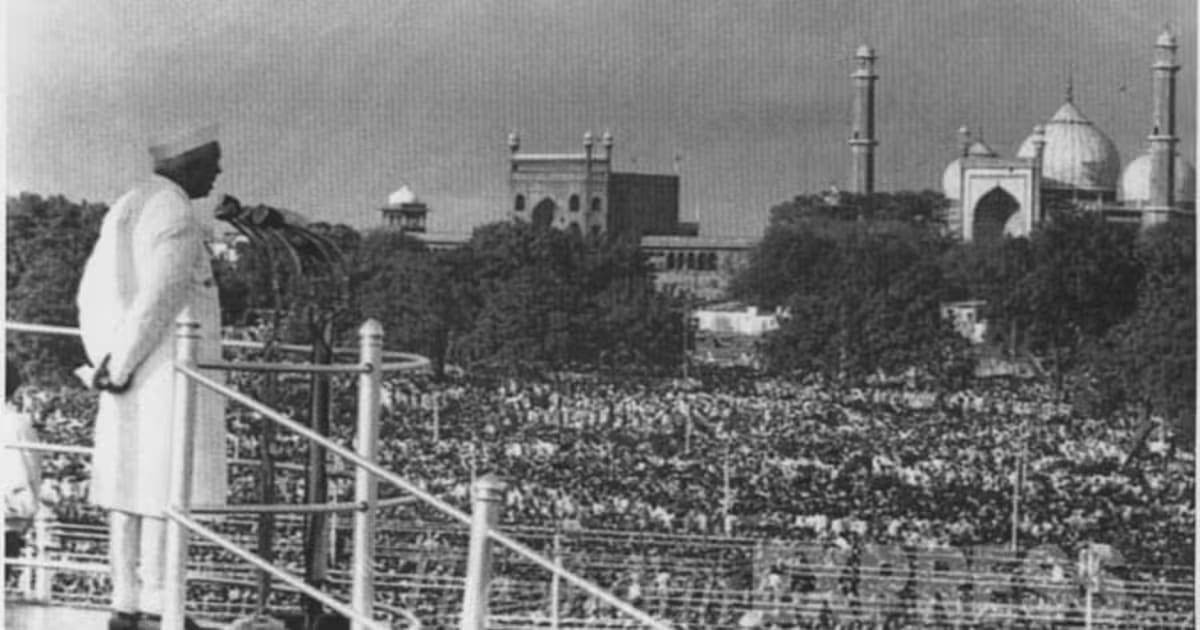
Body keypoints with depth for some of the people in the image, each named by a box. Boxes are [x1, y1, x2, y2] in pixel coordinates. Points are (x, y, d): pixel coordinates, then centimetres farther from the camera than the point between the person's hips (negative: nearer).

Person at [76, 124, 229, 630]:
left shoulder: (126, 210, 15)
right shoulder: (177, 216, -15)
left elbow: (93, 295, 16)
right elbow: (156, 301, -23)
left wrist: (106, 361, 9)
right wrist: (120, 370, -15)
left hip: (132, 382, 9)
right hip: (170, 378, -9)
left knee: (130, 490, 9)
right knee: (167, 493, -6)